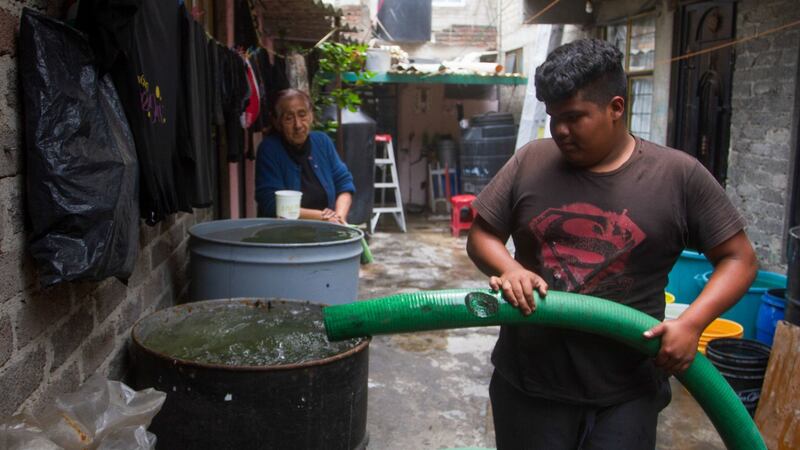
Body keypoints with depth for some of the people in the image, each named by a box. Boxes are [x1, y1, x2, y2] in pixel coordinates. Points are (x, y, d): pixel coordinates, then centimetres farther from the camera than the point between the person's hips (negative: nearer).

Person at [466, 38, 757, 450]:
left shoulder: (679, 175, -5)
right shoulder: (529, 162, -1)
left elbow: (738, 258, 0)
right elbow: (481, 236, 4)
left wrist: (691, 323, -14)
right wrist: (509, 269, -16)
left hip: (627, 391, -1)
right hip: (528, 381, 2)